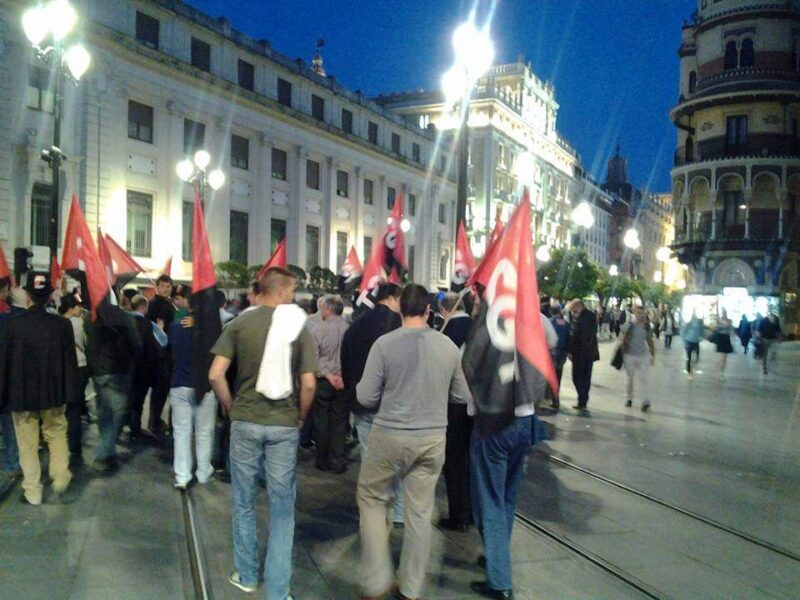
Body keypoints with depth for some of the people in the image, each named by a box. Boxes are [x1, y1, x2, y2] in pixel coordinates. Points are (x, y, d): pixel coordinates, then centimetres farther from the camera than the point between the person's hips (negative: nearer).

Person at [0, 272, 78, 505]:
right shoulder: (62, 324, -10)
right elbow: (70, 360, -5)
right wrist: (69, 393, 4)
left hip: (22, 393, -1)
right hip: (54, 391, 1)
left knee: (27, 443, 11)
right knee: (56, 433, 22)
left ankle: (33, 491, 17)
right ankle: (60, 474, 12)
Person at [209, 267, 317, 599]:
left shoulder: (239, 323, -3)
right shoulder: (299, 327, -6)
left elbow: (216, 375, -8)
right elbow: (308, 384, -11)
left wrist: (231, 408, 6)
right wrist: (300, 418, 5)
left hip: (245, 422, 1)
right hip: (284, 426, -1)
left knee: (243, 503, 17)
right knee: (282, 509, 9)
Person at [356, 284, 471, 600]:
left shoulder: (384, 343, -11)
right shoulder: (449, 346, -2)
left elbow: (366, 397, -8)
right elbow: (462, 396, 8)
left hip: (390, 436, -3)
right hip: (433, 438, 3)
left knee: (371, 498, 17)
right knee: (420, 512, 12)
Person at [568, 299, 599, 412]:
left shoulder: (578, 318, -17)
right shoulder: (592, 316, 9)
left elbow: (574, 336, -18)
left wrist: (570, 351, -11)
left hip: (579, 352, -7)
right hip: (591, 352, 7)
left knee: (577, 377, 1)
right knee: (586, 377, 12)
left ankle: (582, 402, -4)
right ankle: (583, 403, 17)